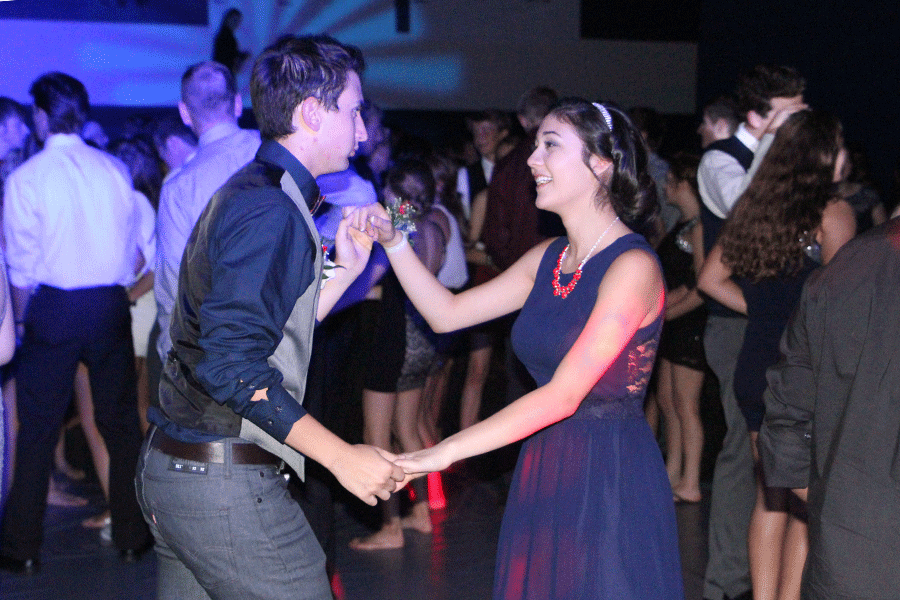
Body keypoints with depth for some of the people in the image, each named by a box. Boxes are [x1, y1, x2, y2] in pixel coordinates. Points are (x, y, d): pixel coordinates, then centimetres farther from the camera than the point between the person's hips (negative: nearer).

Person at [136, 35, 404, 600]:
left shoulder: (243, 193, 16)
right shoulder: (270, 210, -17)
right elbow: (234, 366, -25)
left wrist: (346, 268, 15)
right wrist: (342, 456, -21)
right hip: (225, 483, -10)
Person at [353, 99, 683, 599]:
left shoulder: (633, 266, -16)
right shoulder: (549, 258, 8)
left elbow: (563, 395, -22)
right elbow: (447, 312, 13)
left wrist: (446, 451, -23)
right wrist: (392, 240, 1)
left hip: (613, 480, -7)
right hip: (545, 471, 7)